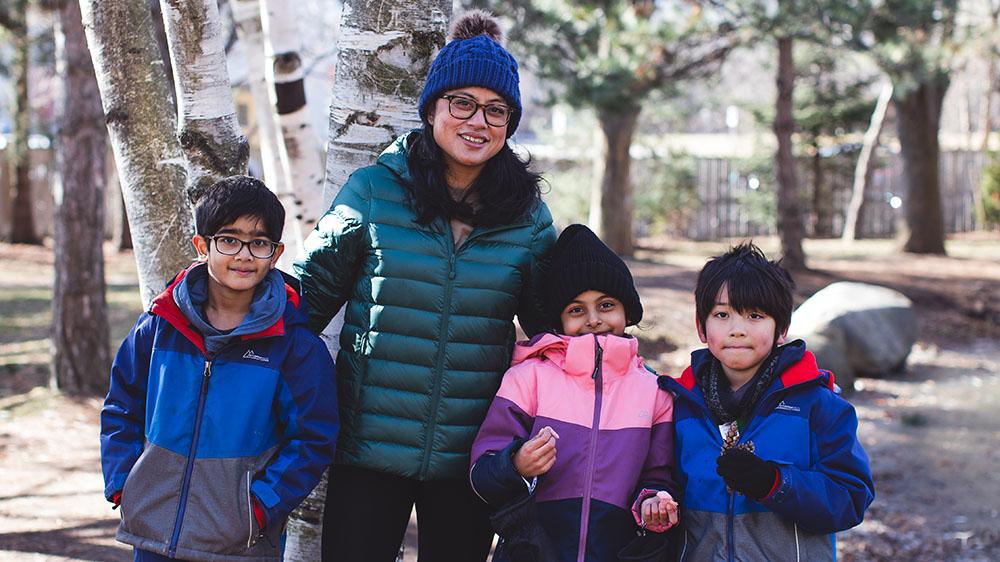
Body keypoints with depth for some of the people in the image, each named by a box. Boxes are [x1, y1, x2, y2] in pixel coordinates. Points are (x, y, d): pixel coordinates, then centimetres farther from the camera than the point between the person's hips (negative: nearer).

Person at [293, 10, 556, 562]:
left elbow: (553, 323, 13)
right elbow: (312, 288, 4)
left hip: (469, 456, 2)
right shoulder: (374, 190, -3)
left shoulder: (528, 216, 3)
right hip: (369, 449, -2)